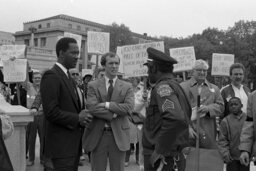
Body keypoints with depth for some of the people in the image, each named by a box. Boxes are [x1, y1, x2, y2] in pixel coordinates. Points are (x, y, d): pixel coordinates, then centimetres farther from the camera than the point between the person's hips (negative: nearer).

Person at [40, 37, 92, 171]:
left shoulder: (68, 77, 16)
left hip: (73, 144, 9)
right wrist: (77, 118, -13)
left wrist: (82, 117, 3)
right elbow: (51, 112, -21)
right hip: (61, 145, -9)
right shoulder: (51, 76, -14)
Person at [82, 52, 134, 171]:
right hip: (97, 135, 0)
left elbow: (129, 107, -11)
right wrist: (114, 114, -14)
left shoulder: (127, 87, 5)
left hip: (119, 135, 1)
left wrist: (106, 104, -15)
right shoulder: (93, 85, 3)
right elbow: (92, 108, -12)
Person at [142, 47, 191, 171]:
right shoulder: (175, 85, 12)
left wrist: (160, 150, -23)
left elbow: (176, 119, -32)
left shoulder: (163, 87, -16)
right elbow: (187, 114, 24)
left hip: (162, 160, -9)